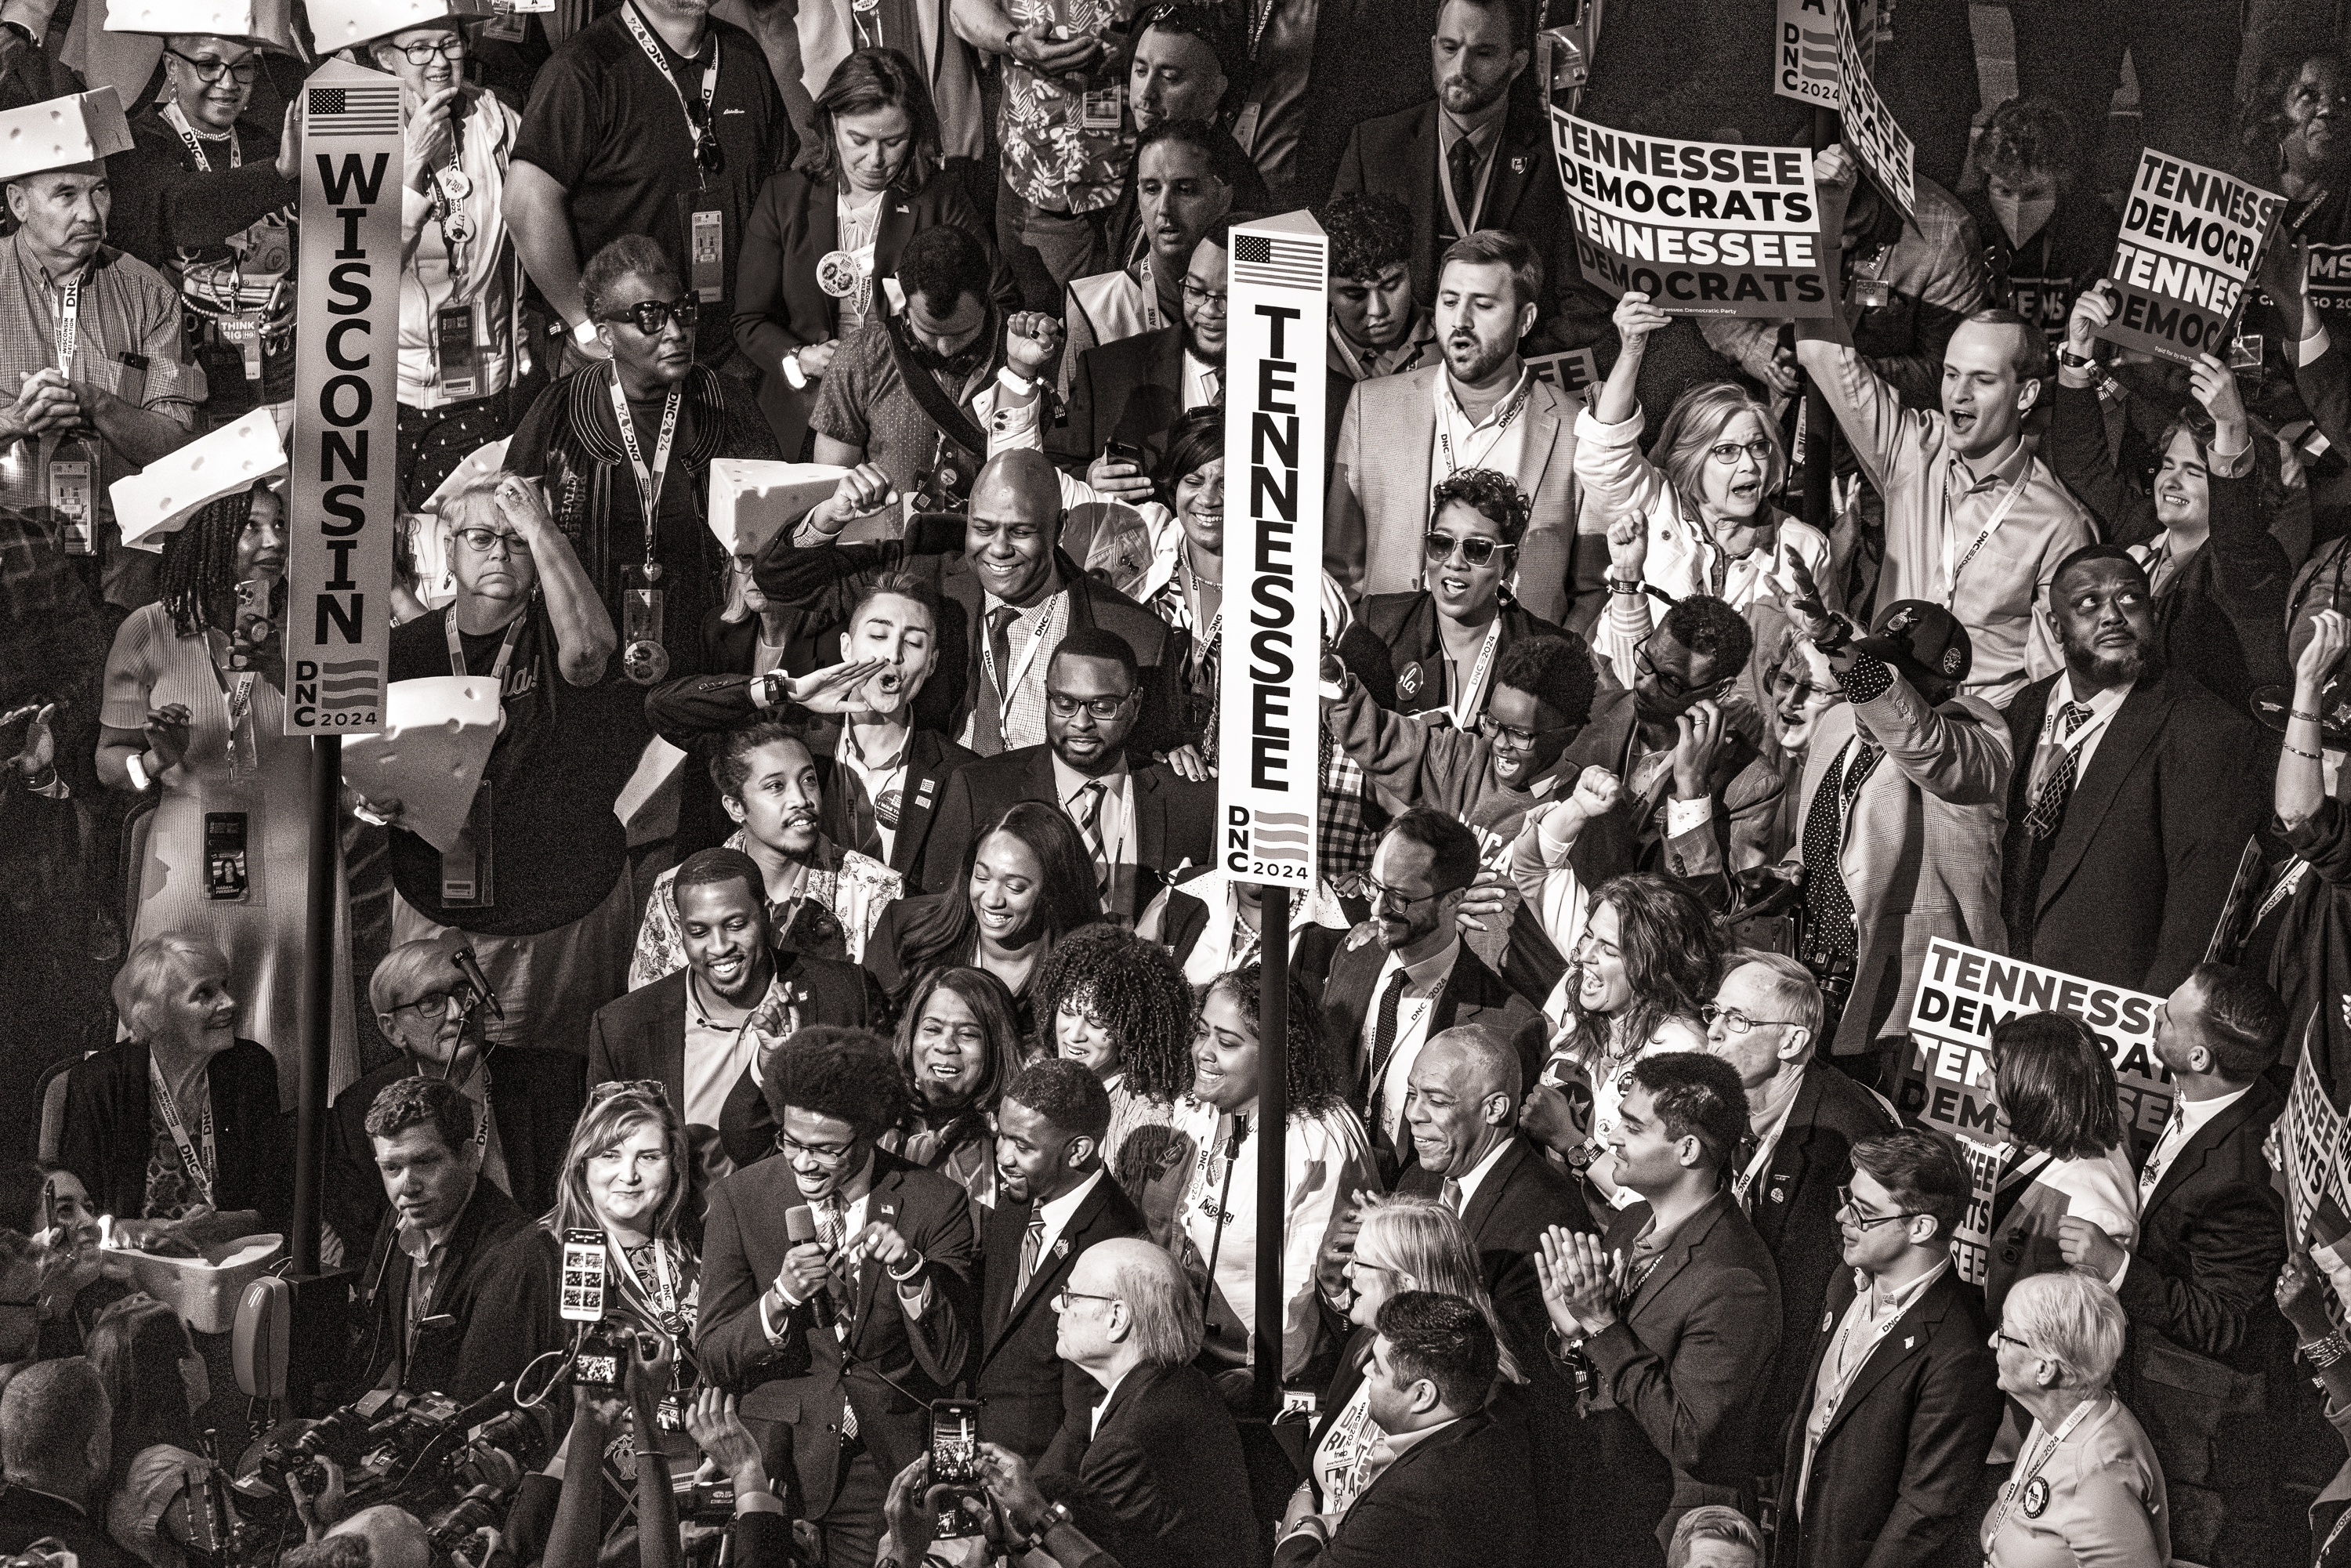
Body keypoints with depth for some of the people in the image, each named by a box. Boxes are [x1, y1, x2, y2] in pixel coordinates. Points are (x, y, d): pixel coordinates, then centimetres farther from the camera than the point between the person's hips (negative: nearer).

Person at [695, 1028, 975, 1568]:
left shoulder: (934, 1204, -4)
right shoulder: (739, 1199, -2)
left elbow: (948, 1367, -6)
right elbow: (713, 1361, -3)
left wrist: (911, 1274, -22)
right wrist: (781, 1296, -21)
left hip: (886, 1474, 0)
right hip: (775, 1462, 0)